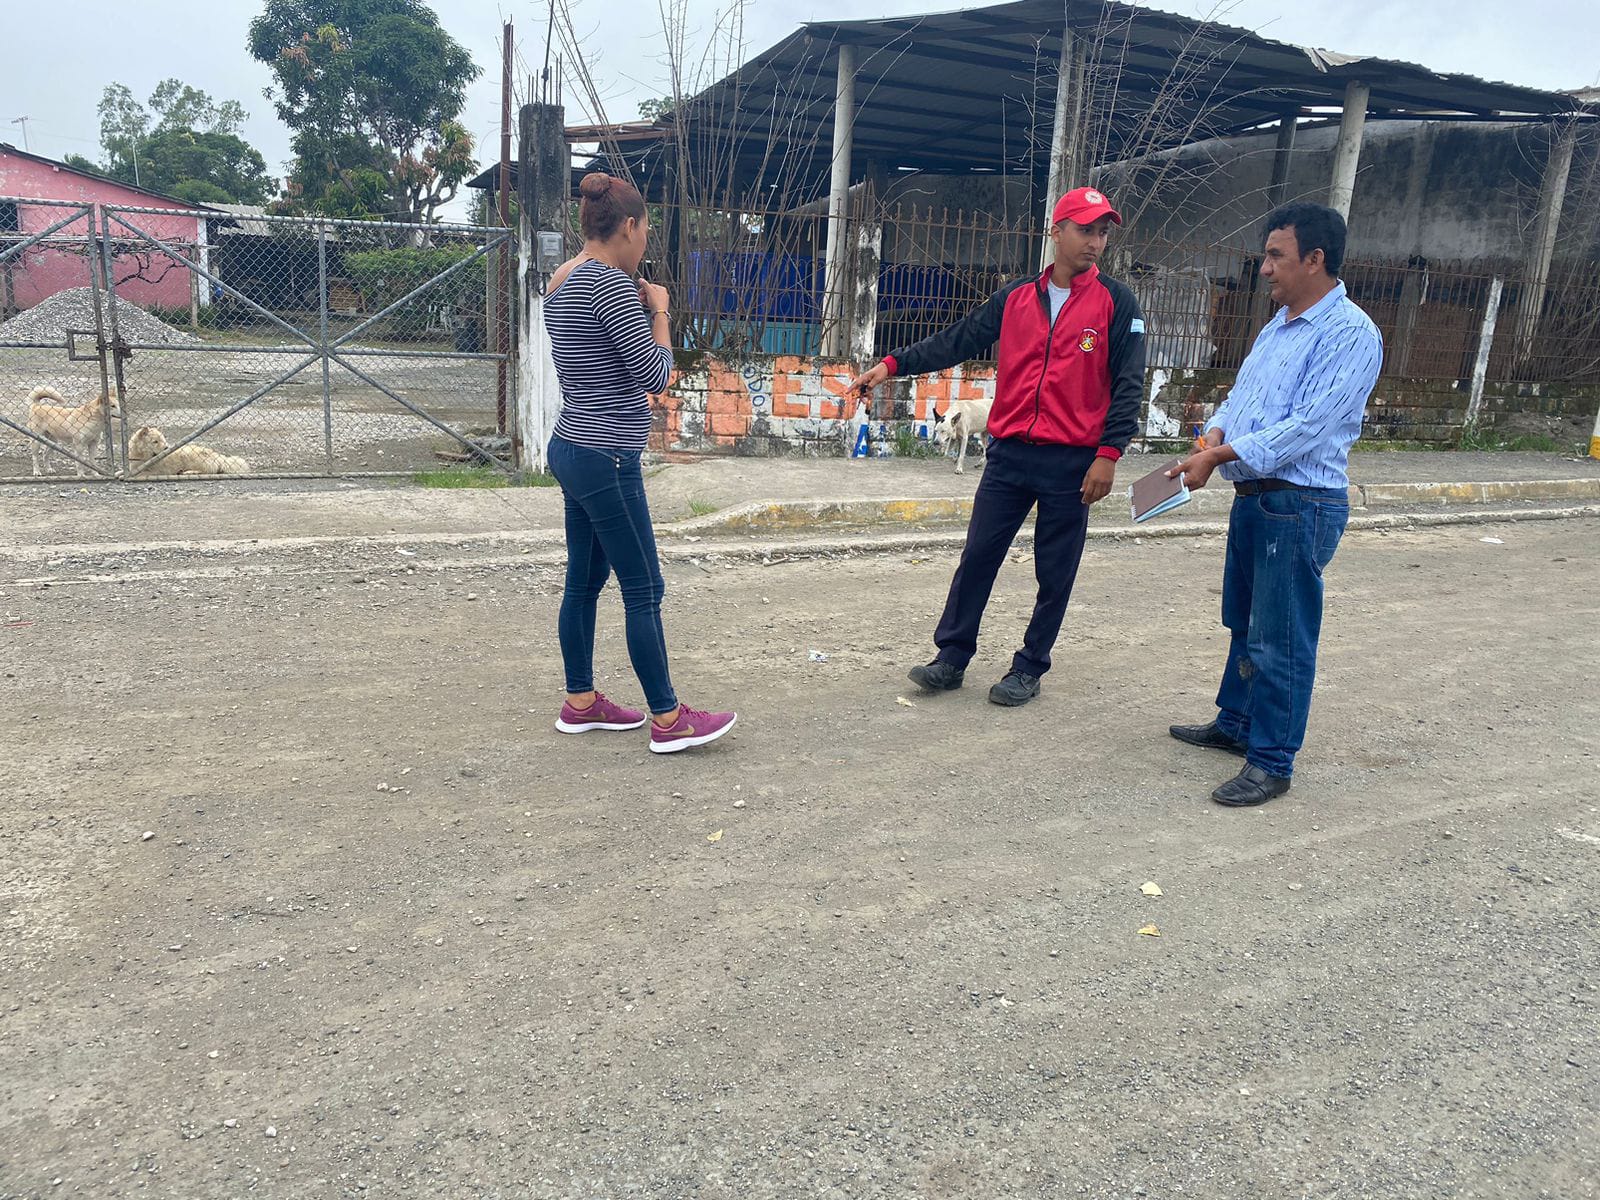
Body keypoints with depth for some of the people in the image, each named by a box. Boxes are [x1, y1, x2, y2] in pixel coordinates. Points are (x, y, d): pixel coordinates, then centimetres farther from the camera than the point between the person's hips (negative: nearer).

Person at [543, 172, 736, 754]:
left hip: (573, 448, 10)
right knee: (644, 592, -2)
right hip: (605, 459, -10)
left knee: (584, 581, 15)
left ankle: (580, 702, 25)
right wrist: (658, 308, -1)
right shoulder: (612, 283, -17)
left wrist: (638, 303, 11)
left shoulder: (564, 281, 12)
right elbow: (654, 376, -14)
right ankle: (668, 720, 7)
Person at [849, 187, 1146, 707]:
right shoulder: (1016, 296, 8)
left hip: (1072, 462, -2)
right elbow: (956, 341, 7)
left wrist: (1108, 454, -12)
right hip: (1009, 453, 3)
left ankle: (1030, 668, 20)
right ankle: (951, 658, 17)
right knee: (977, 556, 5)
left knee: (1055, 573, 5)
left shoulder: (1116, 303, -1)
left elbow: (1127, 384, -4)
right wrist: (893, 364, -3)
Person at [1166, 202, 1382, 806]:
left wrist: (1219, 457, -22)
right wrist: (1215, 434, -5)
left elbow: (1307, 427, -23)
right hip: (1253, 496, 9)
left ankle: (1272, 762, 9)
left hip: (1300, 506, -9)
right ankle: (1234, 724, 36)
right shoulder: (1279, 324, 14)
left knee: (1280, 640, -2)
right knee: (1245, 624, 20)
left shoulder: (1349, 333, -15)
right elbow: (1241, 393, 17)